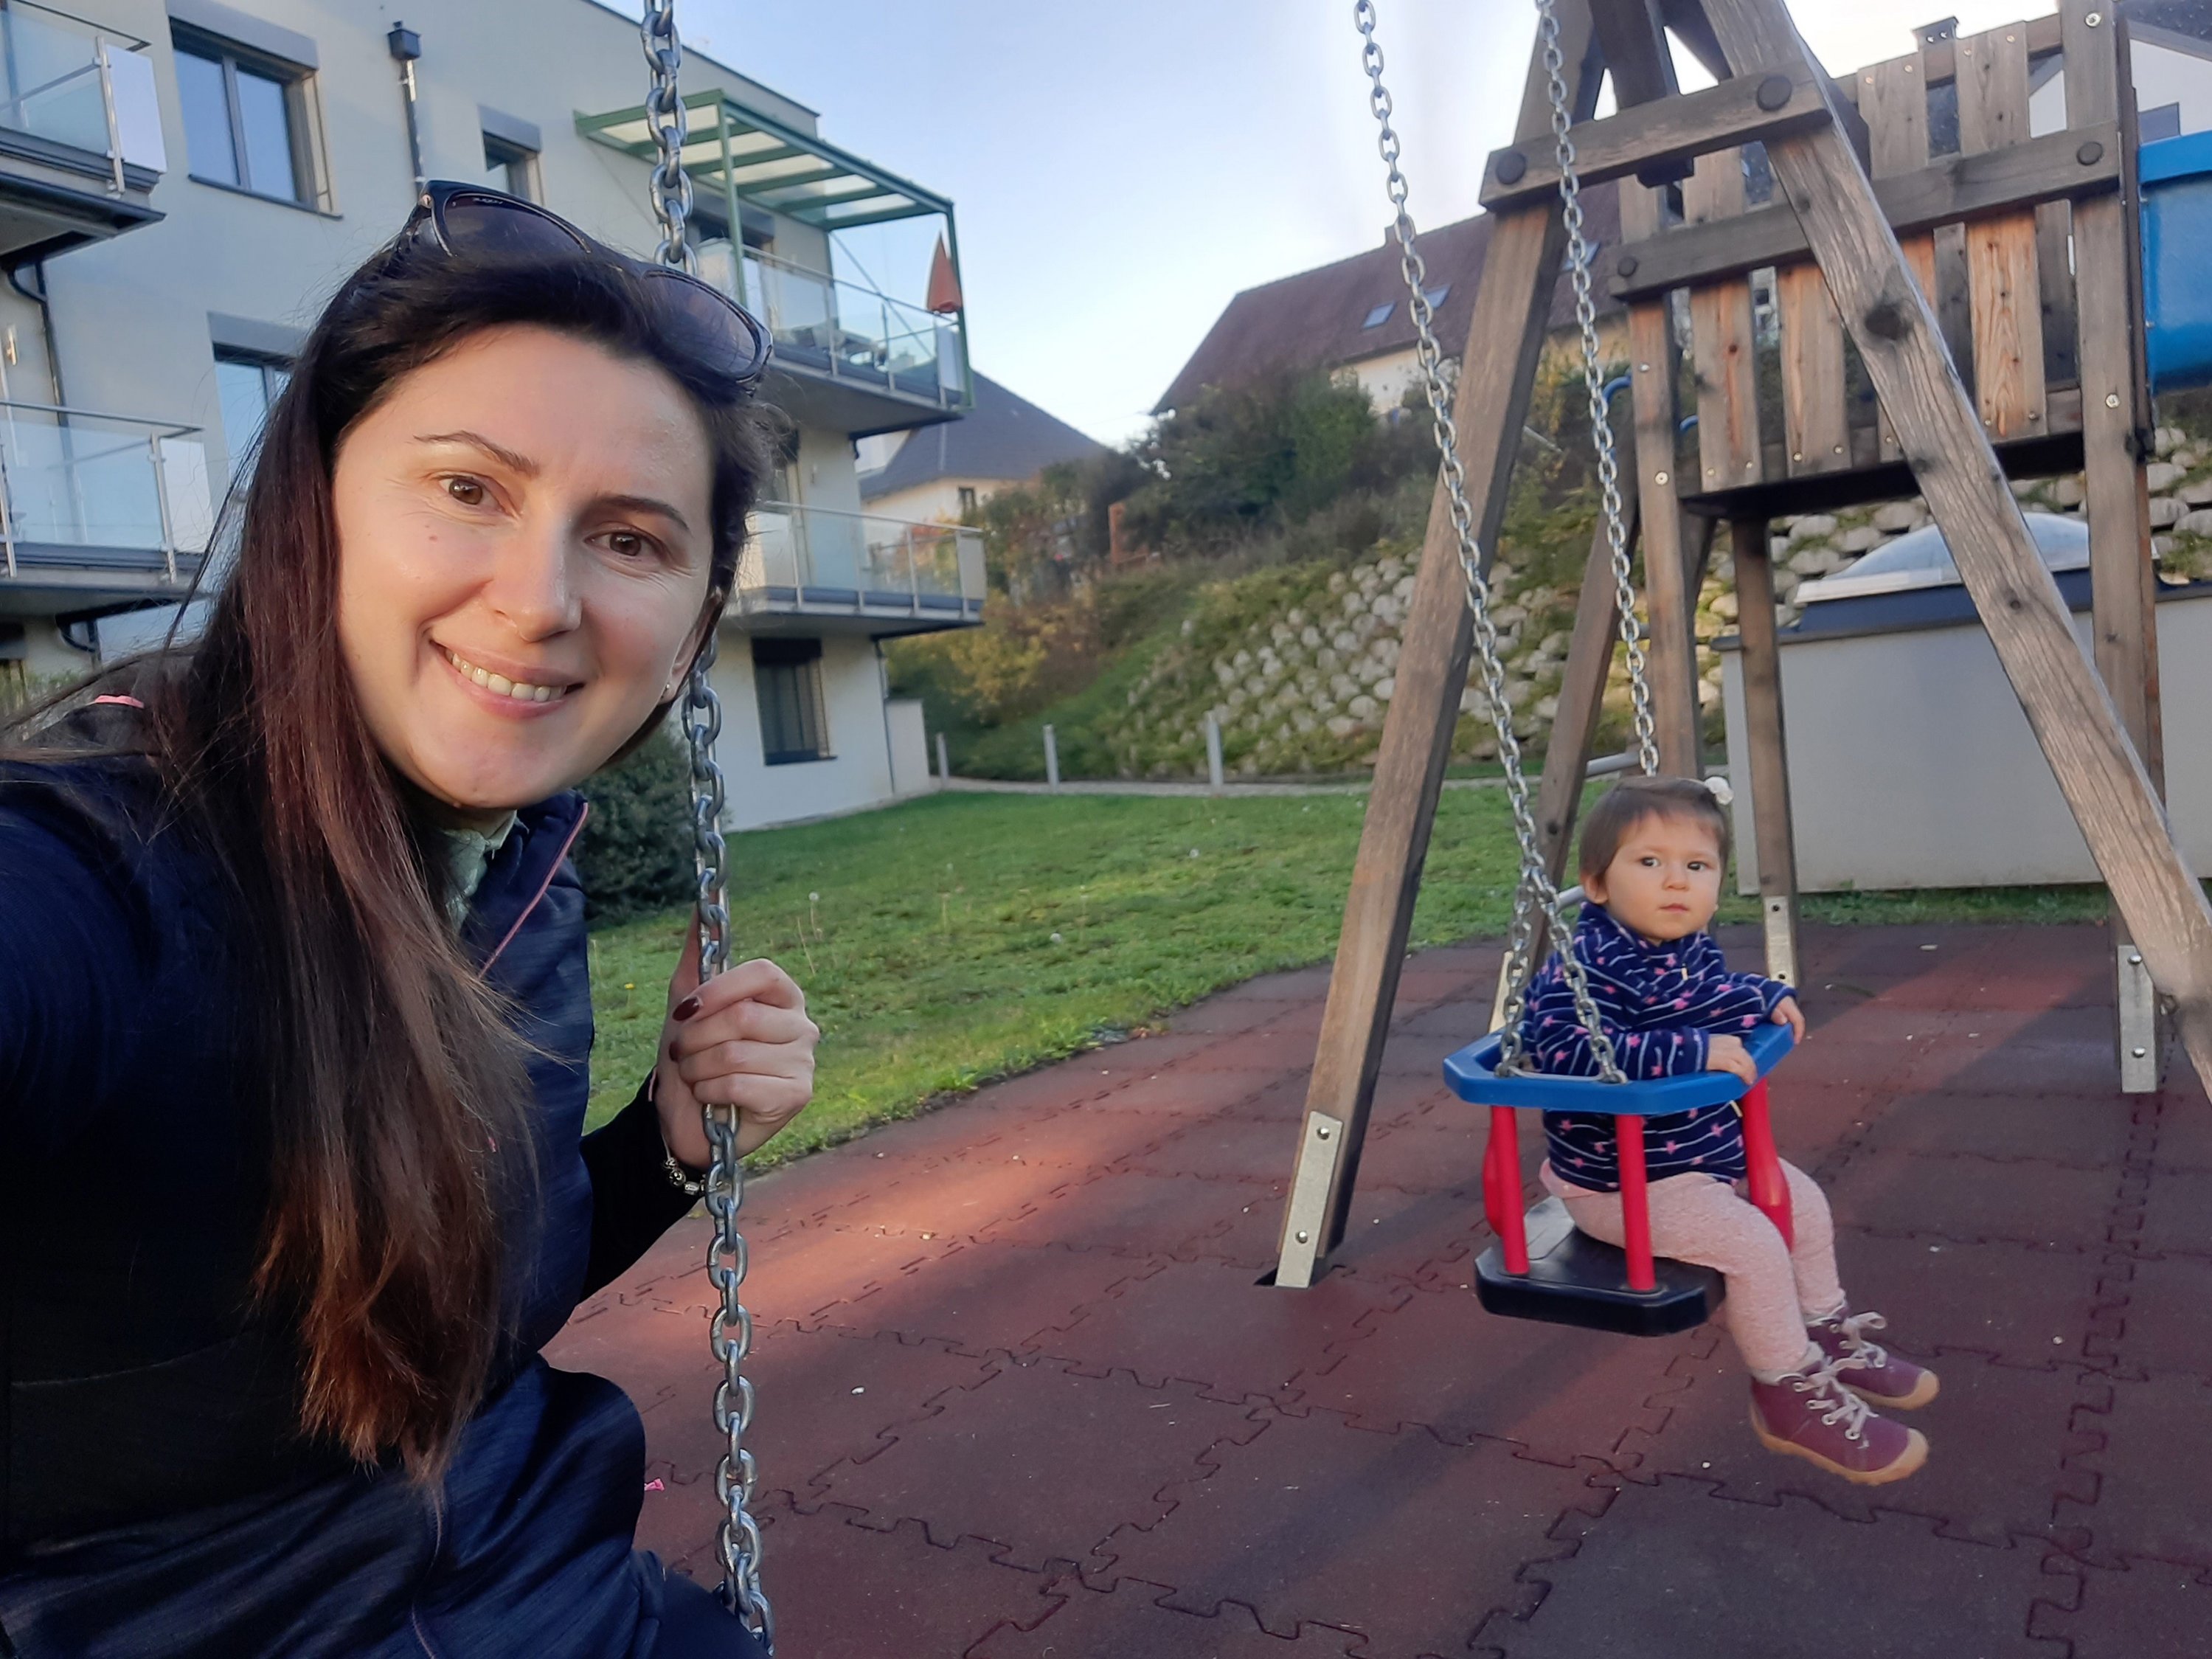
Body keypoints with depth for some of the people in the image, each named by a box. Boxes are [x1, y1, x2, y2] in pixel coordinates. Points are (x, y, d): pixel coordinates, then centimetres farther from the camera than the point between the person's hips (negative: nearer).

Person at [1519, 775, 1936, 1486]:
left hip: (1710, 1151, 10)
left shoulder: (1691, 949, 1)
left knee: (1801, 1201, 17)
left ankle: (1826, 1339, 38)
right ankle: (1791, 1397, 4)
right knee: (1751, 1245, -18)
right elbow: (1564, 1048, -42)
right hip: (1619, 1181, -10)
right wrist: (1695, 1050, -41)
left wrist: (1768, 997, 3)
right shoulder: (1586, 968, -29)